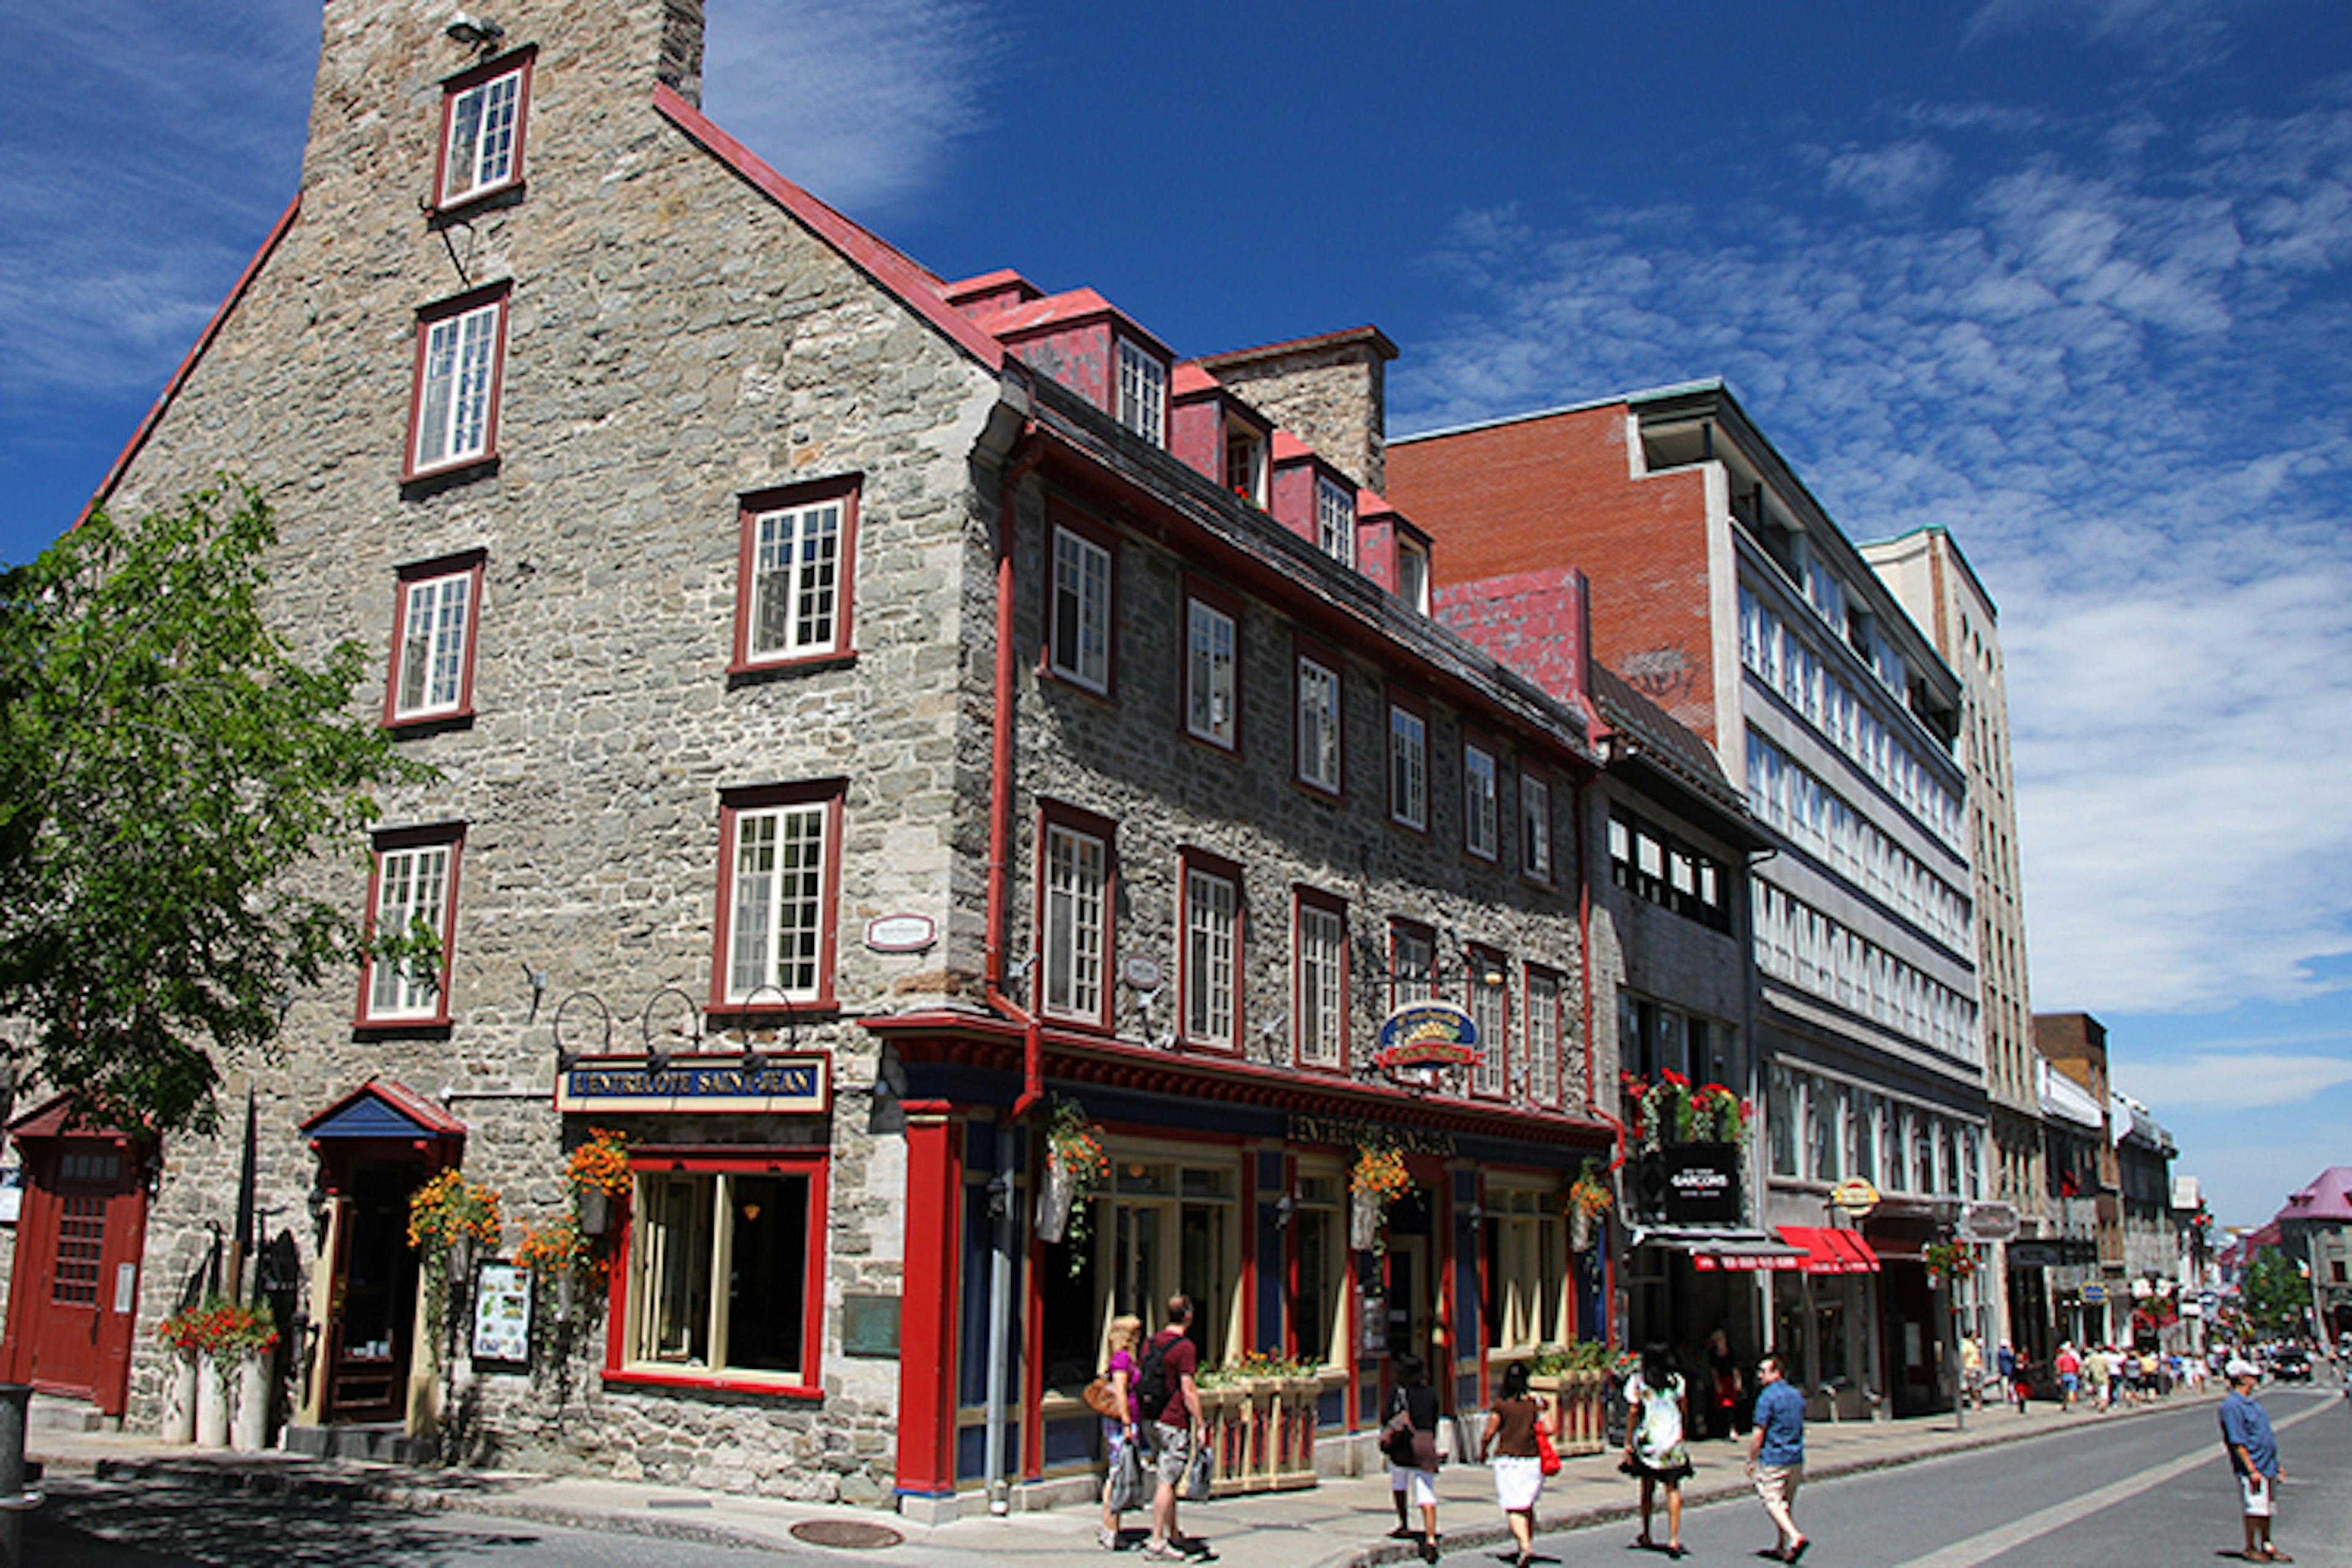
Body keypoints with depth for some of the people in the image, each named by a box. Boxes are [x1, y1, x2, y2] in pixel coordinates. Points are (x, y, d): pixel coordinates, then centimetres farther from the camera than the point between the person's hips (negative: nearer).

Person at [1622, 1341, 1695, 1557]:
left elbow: (1633, 1413, -6)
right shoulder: (1676, 1381, 4)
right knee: (1673, 1488, 2)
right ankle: (1674, 1539, -8)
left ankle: (1646, 1536, 23)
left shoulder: (1637, 1382, -2)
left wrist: (1628, 1443, -2)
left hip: (1647, 1440, 0)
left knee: (1647, 1487, 14)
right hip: (1673, 1442, 0)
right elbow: (1685, 1412, 7)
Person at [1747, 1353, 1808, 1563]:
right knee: (1786, 1504, 15)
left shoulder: (1768, 1397, -14)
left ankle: (1796, 1537, -22)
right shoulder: (1797, 1396, 11)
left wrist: (1752, 1461, -7)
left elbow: (1759, 1433, -15)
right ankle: (1781, 1547, 21)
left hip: (1773, 1459, -8)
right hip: (1796, 1459, 8)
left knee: (1772, 1502, -5)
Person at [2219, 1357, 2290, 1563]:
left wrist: (2276, 1464, 22)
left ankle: (2267, 1546, 26)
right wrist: (2252, 1470, -22)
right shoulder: (2232, 1406, -17)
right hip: (2253, 1469, -9)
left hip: (2268, 1467, 9)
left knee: (2268, 1509, 15)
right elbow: (2238, 1443, -20)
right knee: (2256, 1509, -6)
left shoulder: (2253, 1402, 14)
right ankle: (2250, 1549, 4)